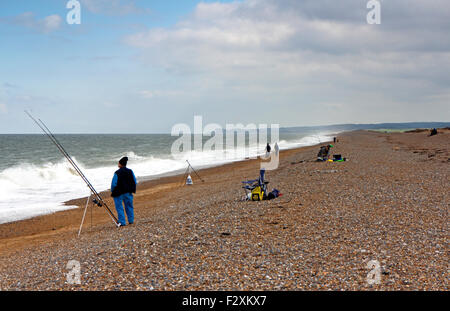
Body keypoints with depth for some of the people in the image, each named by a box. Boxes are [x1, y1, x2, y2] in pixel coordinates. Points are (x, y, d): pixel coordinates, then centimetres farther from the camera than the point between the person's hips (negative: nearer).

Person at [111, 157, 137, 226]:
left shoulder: (117, 173, -16)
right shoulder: (130, 171, -1)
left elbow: (114, 184, -15)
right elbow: (135, 182, 4)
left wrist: (112, 192, 1)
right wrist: (132, 189, 18)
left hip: (119, 193, -5)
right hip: (128, 192, 5)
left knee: (119, 208, 4)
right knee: (129, 206, 19)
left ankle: (122, 222, 0)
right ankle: (131, 220, 26)